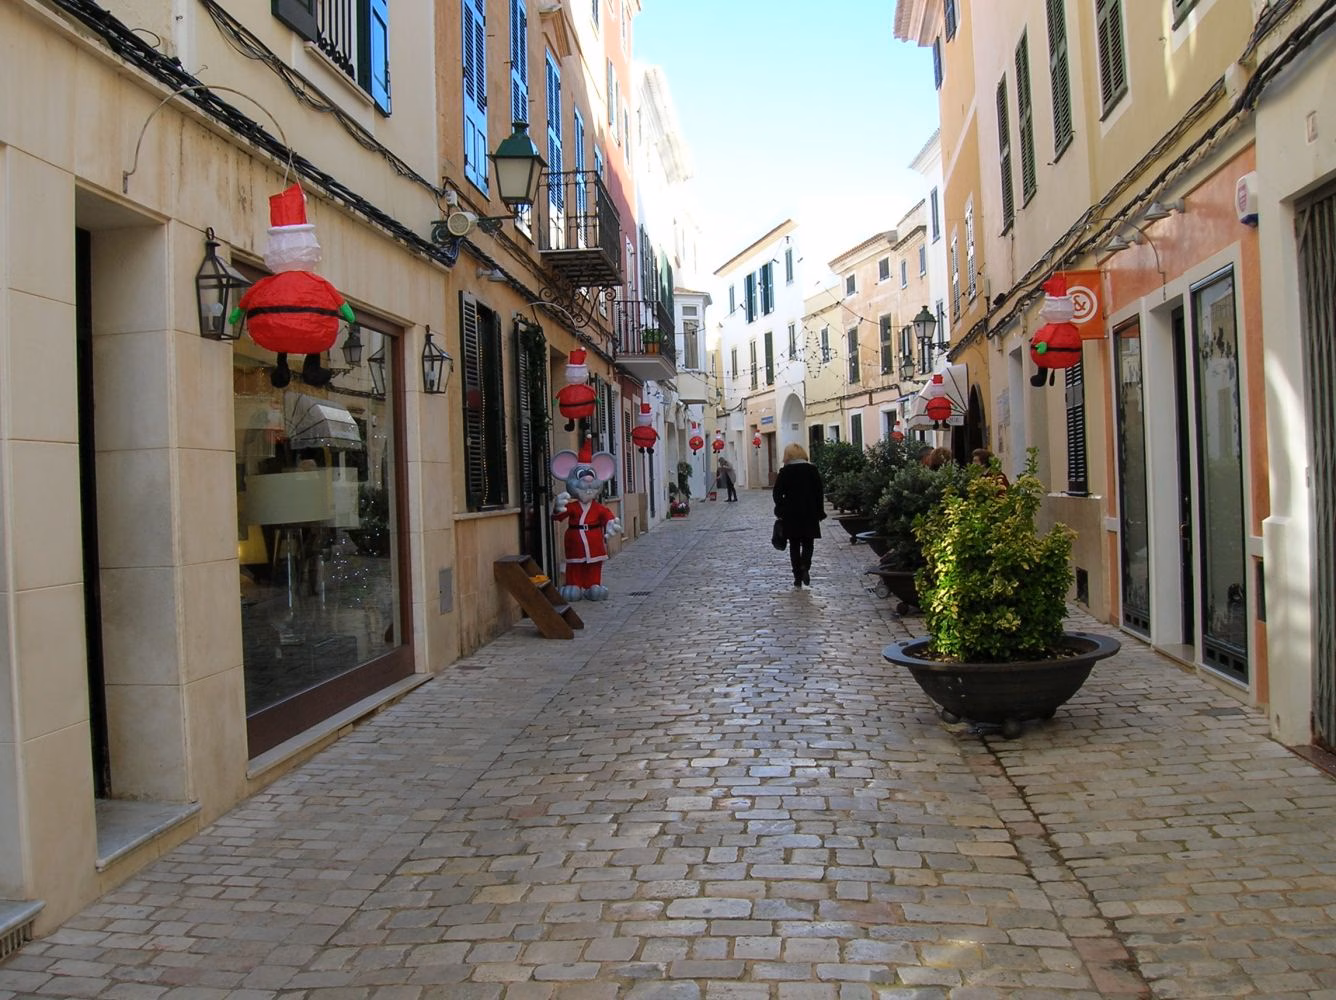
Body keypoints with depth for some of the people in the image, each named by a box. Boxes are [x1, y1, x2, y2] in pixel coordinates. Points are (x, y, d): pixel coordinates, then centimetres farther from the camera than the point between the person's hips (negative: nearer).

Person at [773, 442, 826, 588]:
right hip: (810, 513, 1)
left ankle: (798, 577, 5)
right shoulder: (812, 469, 2)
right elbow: (820, 492, 2)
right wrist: (820, 512, 7)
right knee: (808, 543, 11)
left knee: (794, 545, 7)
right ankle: (805, 567, -14)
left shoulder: (784, 472, -2)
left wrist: (780, 510, 4)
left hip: (791, 514, -1)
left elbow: (777, 493, -5)